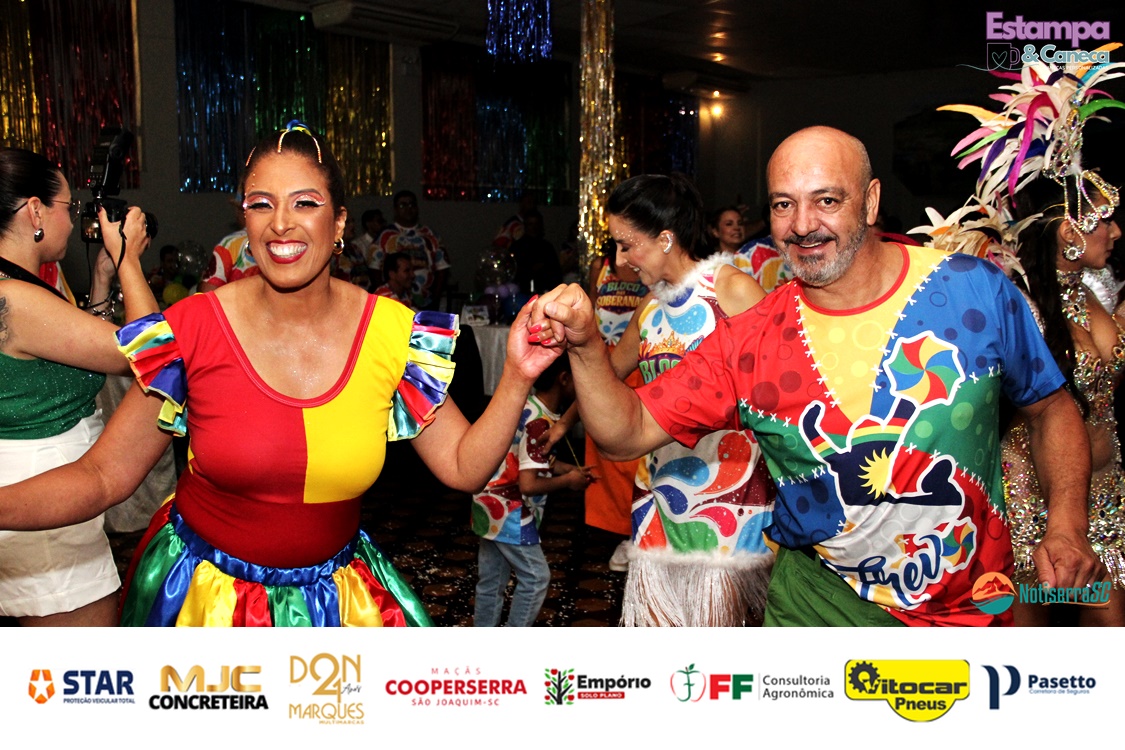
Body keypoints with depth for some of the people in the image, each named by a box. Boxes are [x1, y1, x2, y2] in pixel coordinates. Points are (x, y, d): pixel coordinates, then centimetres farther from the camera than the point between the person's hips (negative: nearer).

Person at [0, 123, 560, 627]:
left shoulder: (393, 333, -12)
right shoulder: (193, 331, -16)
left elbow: (463, 467, -8)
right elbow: (103, 476, -11)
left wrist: (517, 378, -23)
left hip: (338, 600, 2)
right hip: (203, 592, -1)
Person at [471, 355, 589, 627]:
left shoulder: (528, 405, 5)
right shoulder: (541, 423, -23)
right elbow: (528, 485, -27)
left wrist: (569, 469, 7)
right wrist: (568, 481, -13)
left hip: (490, 507, 9)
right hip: (510, 514, -9)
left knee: (491, 581, 16)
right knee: (536, 577, 4)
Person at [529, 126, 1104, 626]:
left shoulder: (975, 290, -10)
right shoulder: (748, 345, -11)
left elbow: (1050, 408, 4)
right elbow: (625, 435, -11)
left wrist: (1067, 524, -9)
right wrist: (585, 347, -28)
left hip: (976, 606, 1)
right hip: (822, 601, -1)